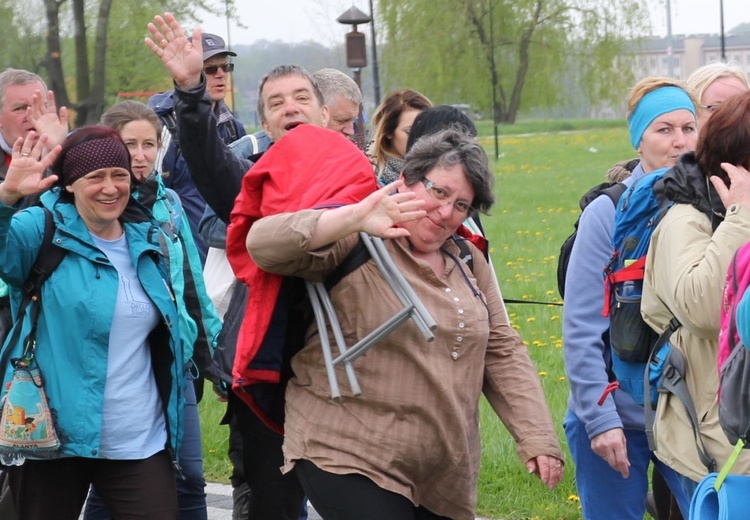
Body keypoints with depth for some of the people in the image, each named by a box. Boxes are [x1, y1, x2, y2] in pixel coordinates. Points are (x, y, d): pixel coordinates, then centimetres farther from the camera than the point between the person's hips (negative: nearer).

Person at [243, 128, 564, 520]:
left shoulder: (467, 263, 14)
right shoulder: (356, 244, -6)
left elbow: (502, 353, 13)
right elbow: (264, 245, -20)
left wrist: (537, 438, 2)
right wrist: (355, 218, -32)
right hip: (346, 458, -7)